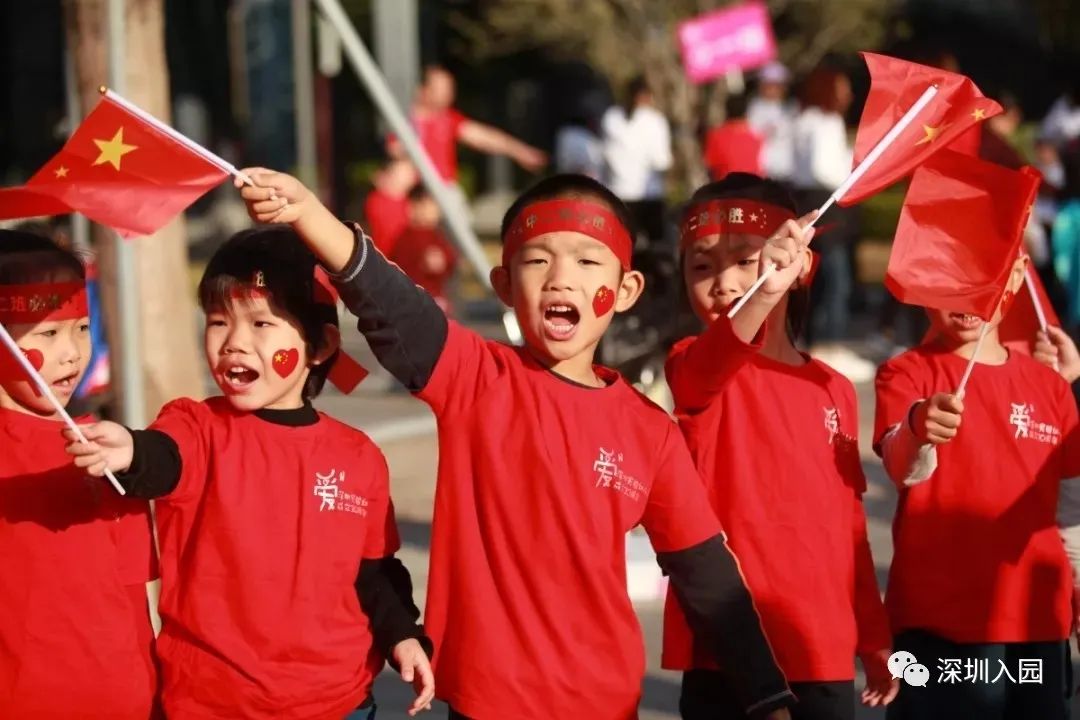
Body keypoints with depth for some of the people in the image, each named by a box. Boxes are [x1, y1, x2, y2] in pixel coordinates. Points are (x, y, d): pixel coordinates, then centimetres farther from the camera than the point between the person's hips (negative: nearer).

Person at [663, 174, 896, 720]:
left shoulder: (834, 389, 11)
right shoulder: (694, 368, -4)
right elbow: (719, 359, -30)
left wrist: (873, 637, 17)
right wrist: (764, 295, -49)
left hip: (824, 652, 4)